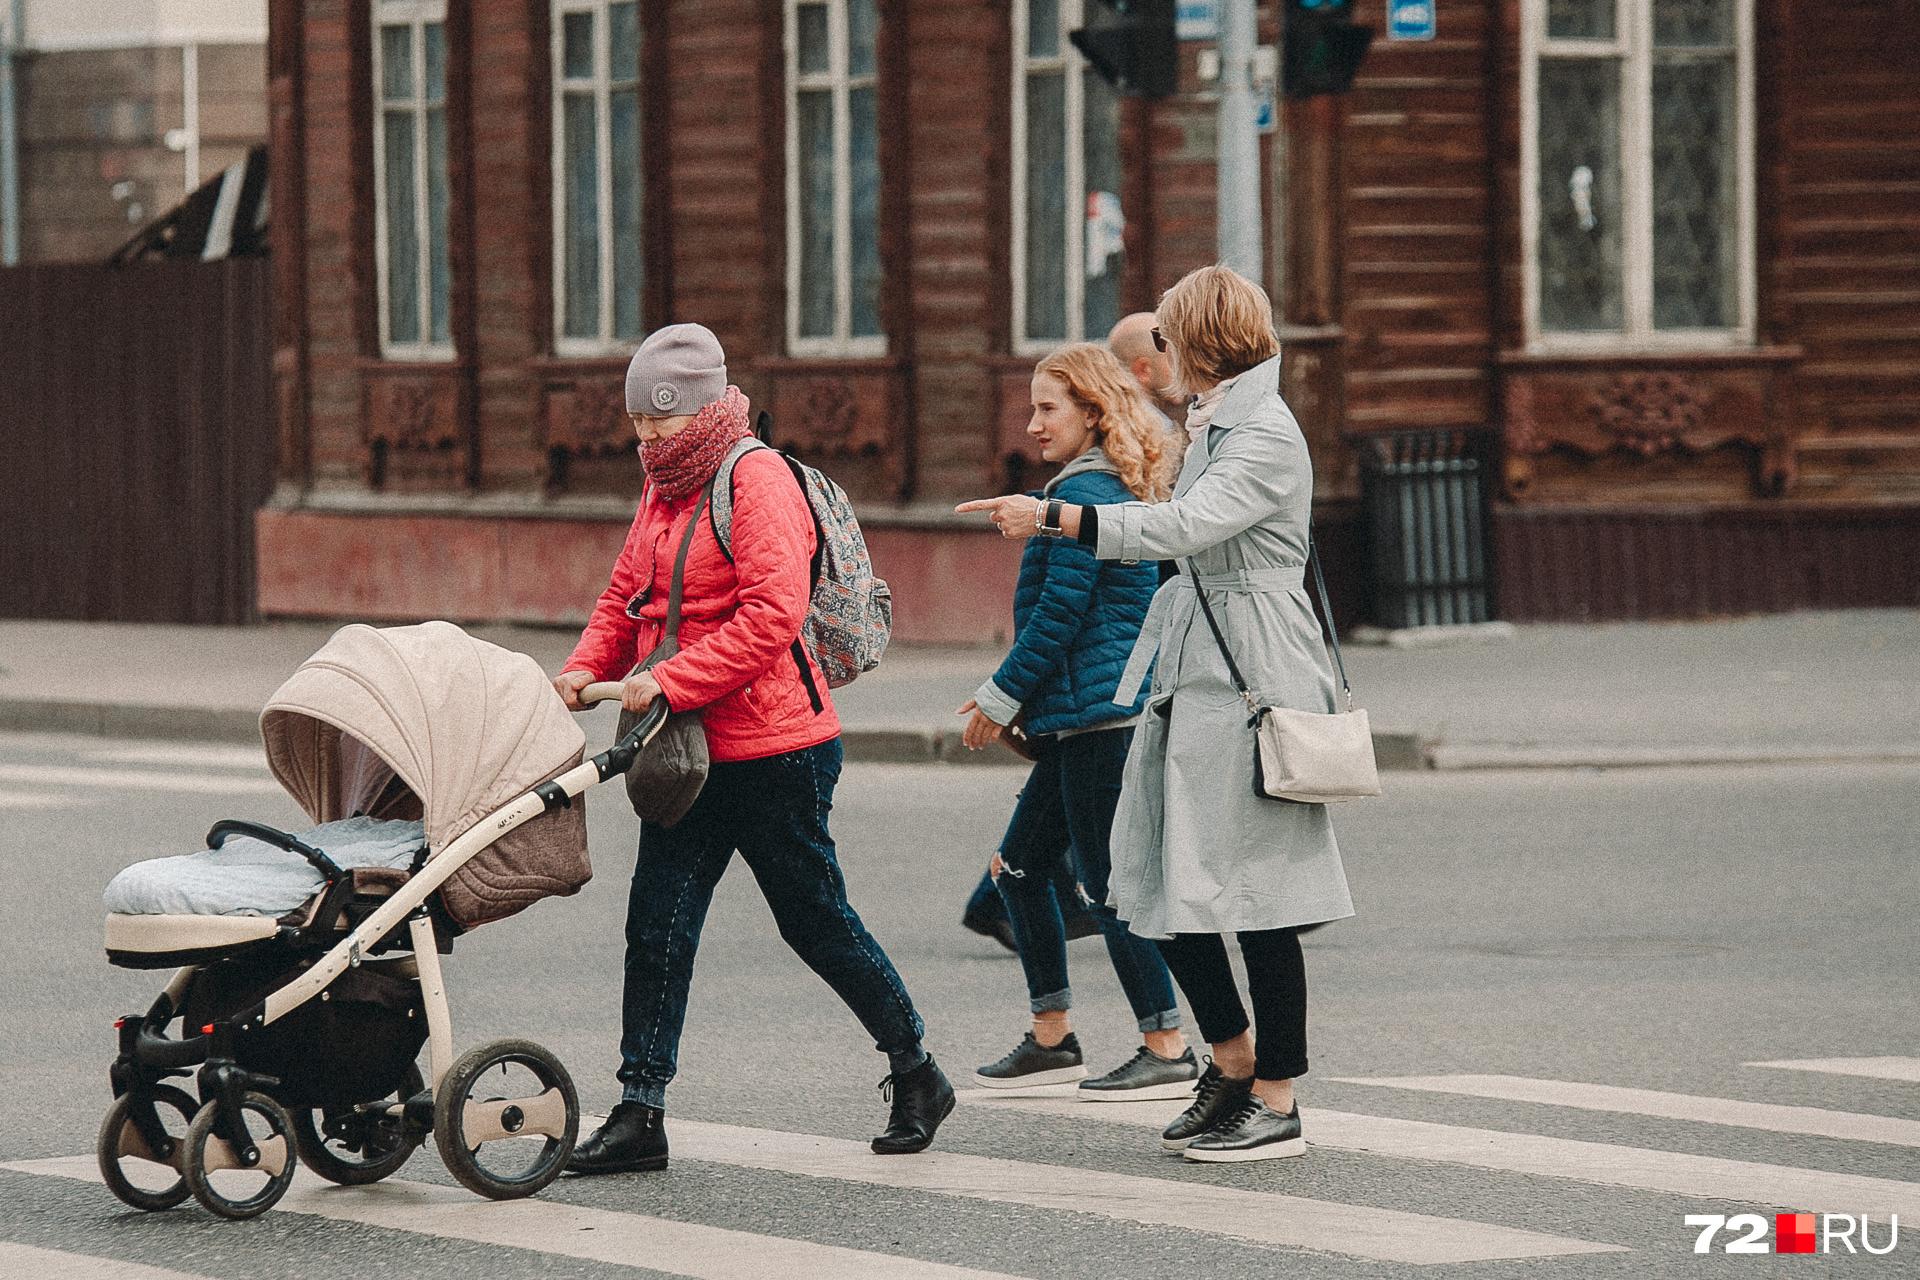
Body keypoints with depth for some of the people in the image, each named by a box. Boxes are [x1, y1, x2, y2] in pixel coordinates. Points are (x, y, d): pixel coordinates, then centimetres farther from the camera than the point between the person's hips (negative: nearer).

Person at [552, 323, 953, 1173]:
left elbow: (772, 614, -24)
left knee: (815, 922, 4)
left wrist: (670, 682, -26)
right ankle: (640, 1113, 1)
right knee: (657, 923, 0)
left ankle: (916, 1074, 22)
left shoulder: (757, 481, -14)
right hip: (691, 753, 8)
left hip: (774, 753, -8)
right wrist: (587, 667, 1)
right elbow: (626, 597, 21)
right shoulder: (663, 492, 14)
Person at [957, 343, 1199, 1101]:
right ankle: (1052, 1039, 20)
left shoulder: (1080, 496, -14)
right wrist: (1015, 697, 22)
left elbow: (1059, 614, -18)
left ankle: (1167, 1052, -2)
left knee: (1108, 883, -6)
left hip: (1095, 716, -10)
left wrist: (1001, 699, -8)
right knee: (1019, 866, 15)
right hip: (1091, 719, 10)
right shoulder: (1122, 493, 16)